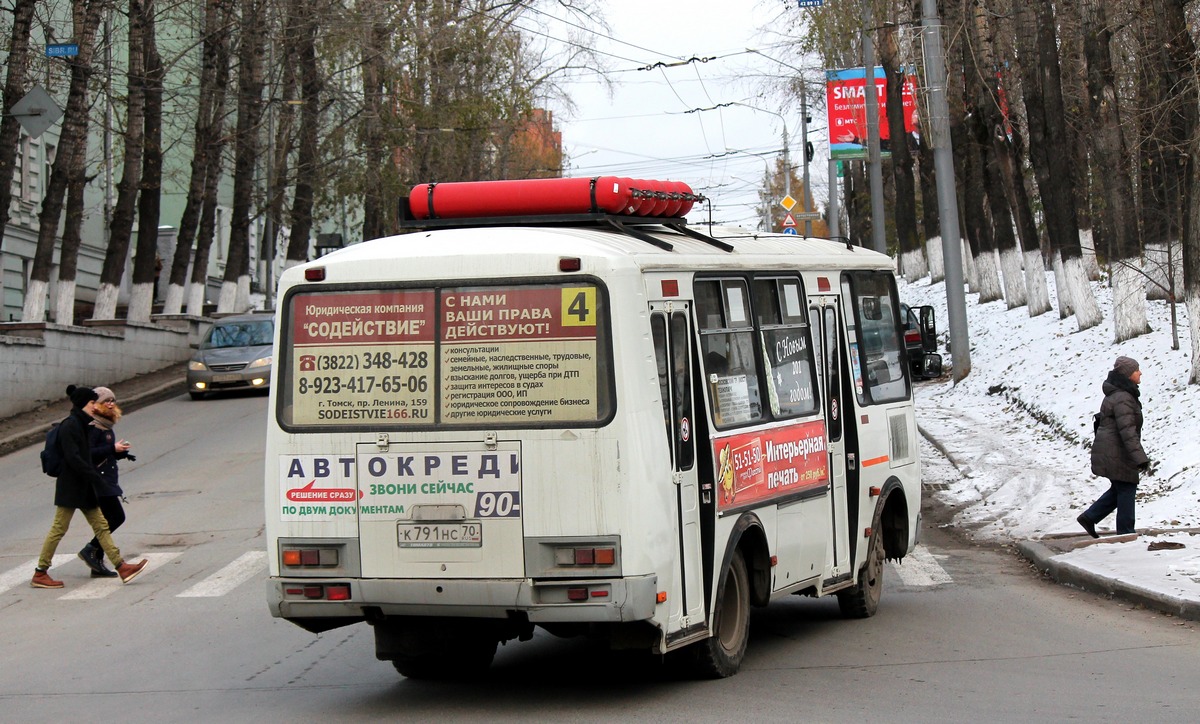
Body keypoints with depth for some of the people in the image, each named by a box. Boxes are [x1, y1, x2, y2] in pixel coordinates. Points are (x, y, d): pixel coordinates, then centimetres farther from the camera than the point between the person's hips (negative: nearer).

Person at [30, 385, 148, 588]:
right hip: (70, 487, -10)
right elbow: (73, 458, -22)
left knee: (101, 526, 6)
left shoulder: (82, 425, 14)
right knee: (59, 528, -4)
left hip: (85, 488, 10)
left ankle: (121, 567, 5)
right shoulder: (69, 426, -16)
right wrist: (95, 477, -21)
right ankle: (40, 574, 4)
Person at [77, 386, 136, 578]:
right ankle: (90, 550, -4)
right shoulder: (93, 427, -13)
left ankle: (97, 563, 11)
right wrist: (113, 449, -24)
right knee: (117, 516, -12)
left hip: (107, 480, 10)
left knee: (108, 519, 9)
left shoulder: (106, 426, 17)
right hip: (98, 480, -10)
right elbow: (87, 453, -22)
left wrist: (121, 452, 6)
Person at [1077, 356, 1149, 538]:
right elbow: (1127, 430, -27)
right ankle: (1126, 533, 6)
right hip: (1116, 454, -10)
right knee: (1126, 489, -1)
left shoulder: (1116, 394, 13)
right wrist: (1140, 457, -29)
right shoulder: (1123, 398, -21)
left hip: (1110, 453, 10)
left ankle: (1089, 517, 20)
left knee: (1119, 489, 18)